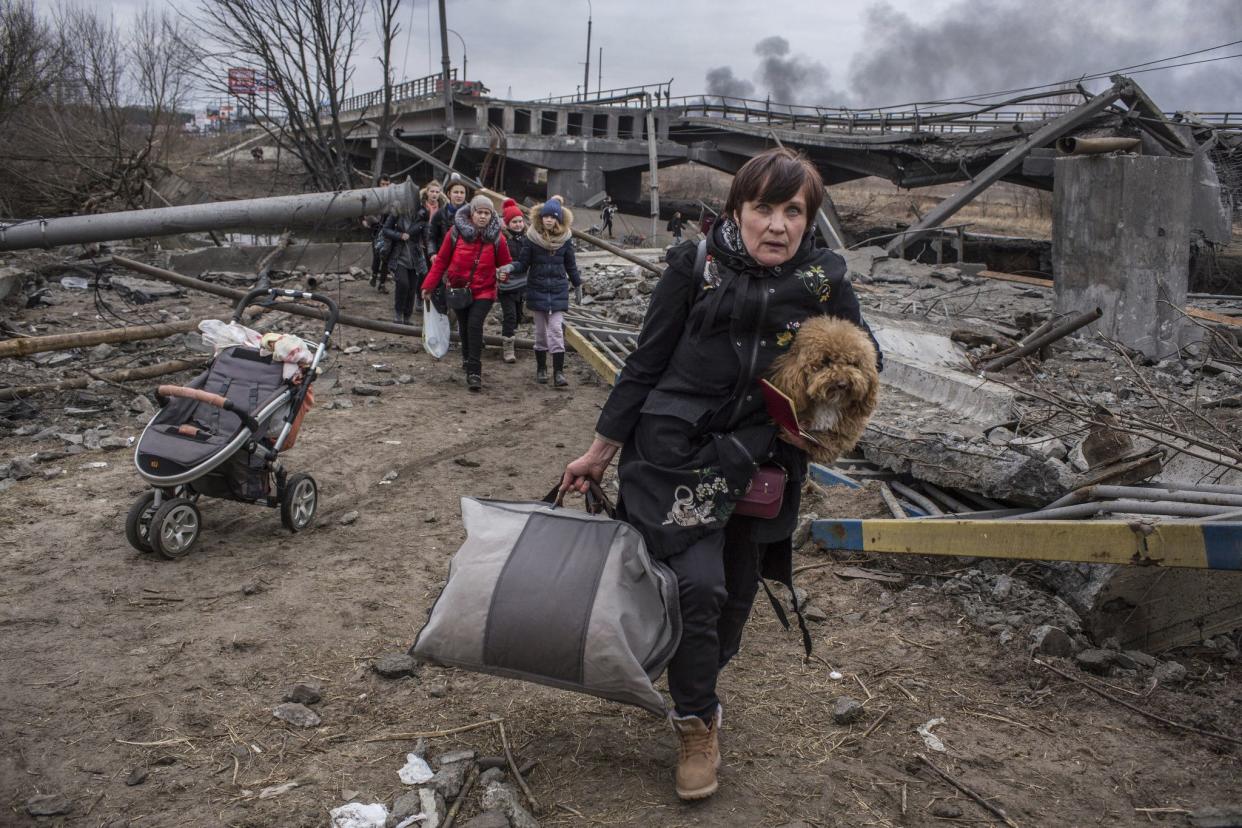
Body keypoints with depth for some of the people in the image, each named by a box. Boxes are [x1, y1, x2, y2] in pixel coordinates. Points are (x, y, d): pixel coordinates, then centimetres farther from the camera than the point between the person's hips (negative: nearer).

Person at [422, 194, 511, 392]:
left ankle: (474, 372, -16)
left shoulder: (496, 238, -5)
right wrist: (429, 285, -2)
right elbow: (441, 261, -1)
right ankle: (467, 358, 43)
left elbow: (505, 264, 5)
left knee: (475, 325, -19)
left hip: (483, 292, -2)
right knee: (464, 326, 16)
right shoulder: (456, 233, -6)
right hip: (458, 289, 2)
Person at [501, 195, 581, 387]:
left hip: (558, 291, 0)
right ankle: (541, 368, 22)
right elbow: (524, 264, -2)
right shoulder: (532, 238, -4)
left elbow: (571, 265, 10)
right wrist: (511, 267, -20)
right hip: (537, 290, 0)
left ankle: (558, 372, -8)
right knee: (541, 331, 8)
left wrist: (578, 284, 13)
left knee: (556, 330, -9)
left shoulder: (565, 239, -1)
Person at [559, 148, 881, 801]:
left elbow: (865, 360, 12)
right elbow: (646, 364, -3)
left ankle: (695, 691, 43)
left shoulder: (824, 282, -3)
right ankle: (698, 723, 10)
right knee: (697, 585, -15)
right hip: (677, 453, -3)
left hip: (758, 465, 4)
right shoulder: (695, 267, -9)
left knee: (737, 594, 14)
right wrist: (601, 450, 1)